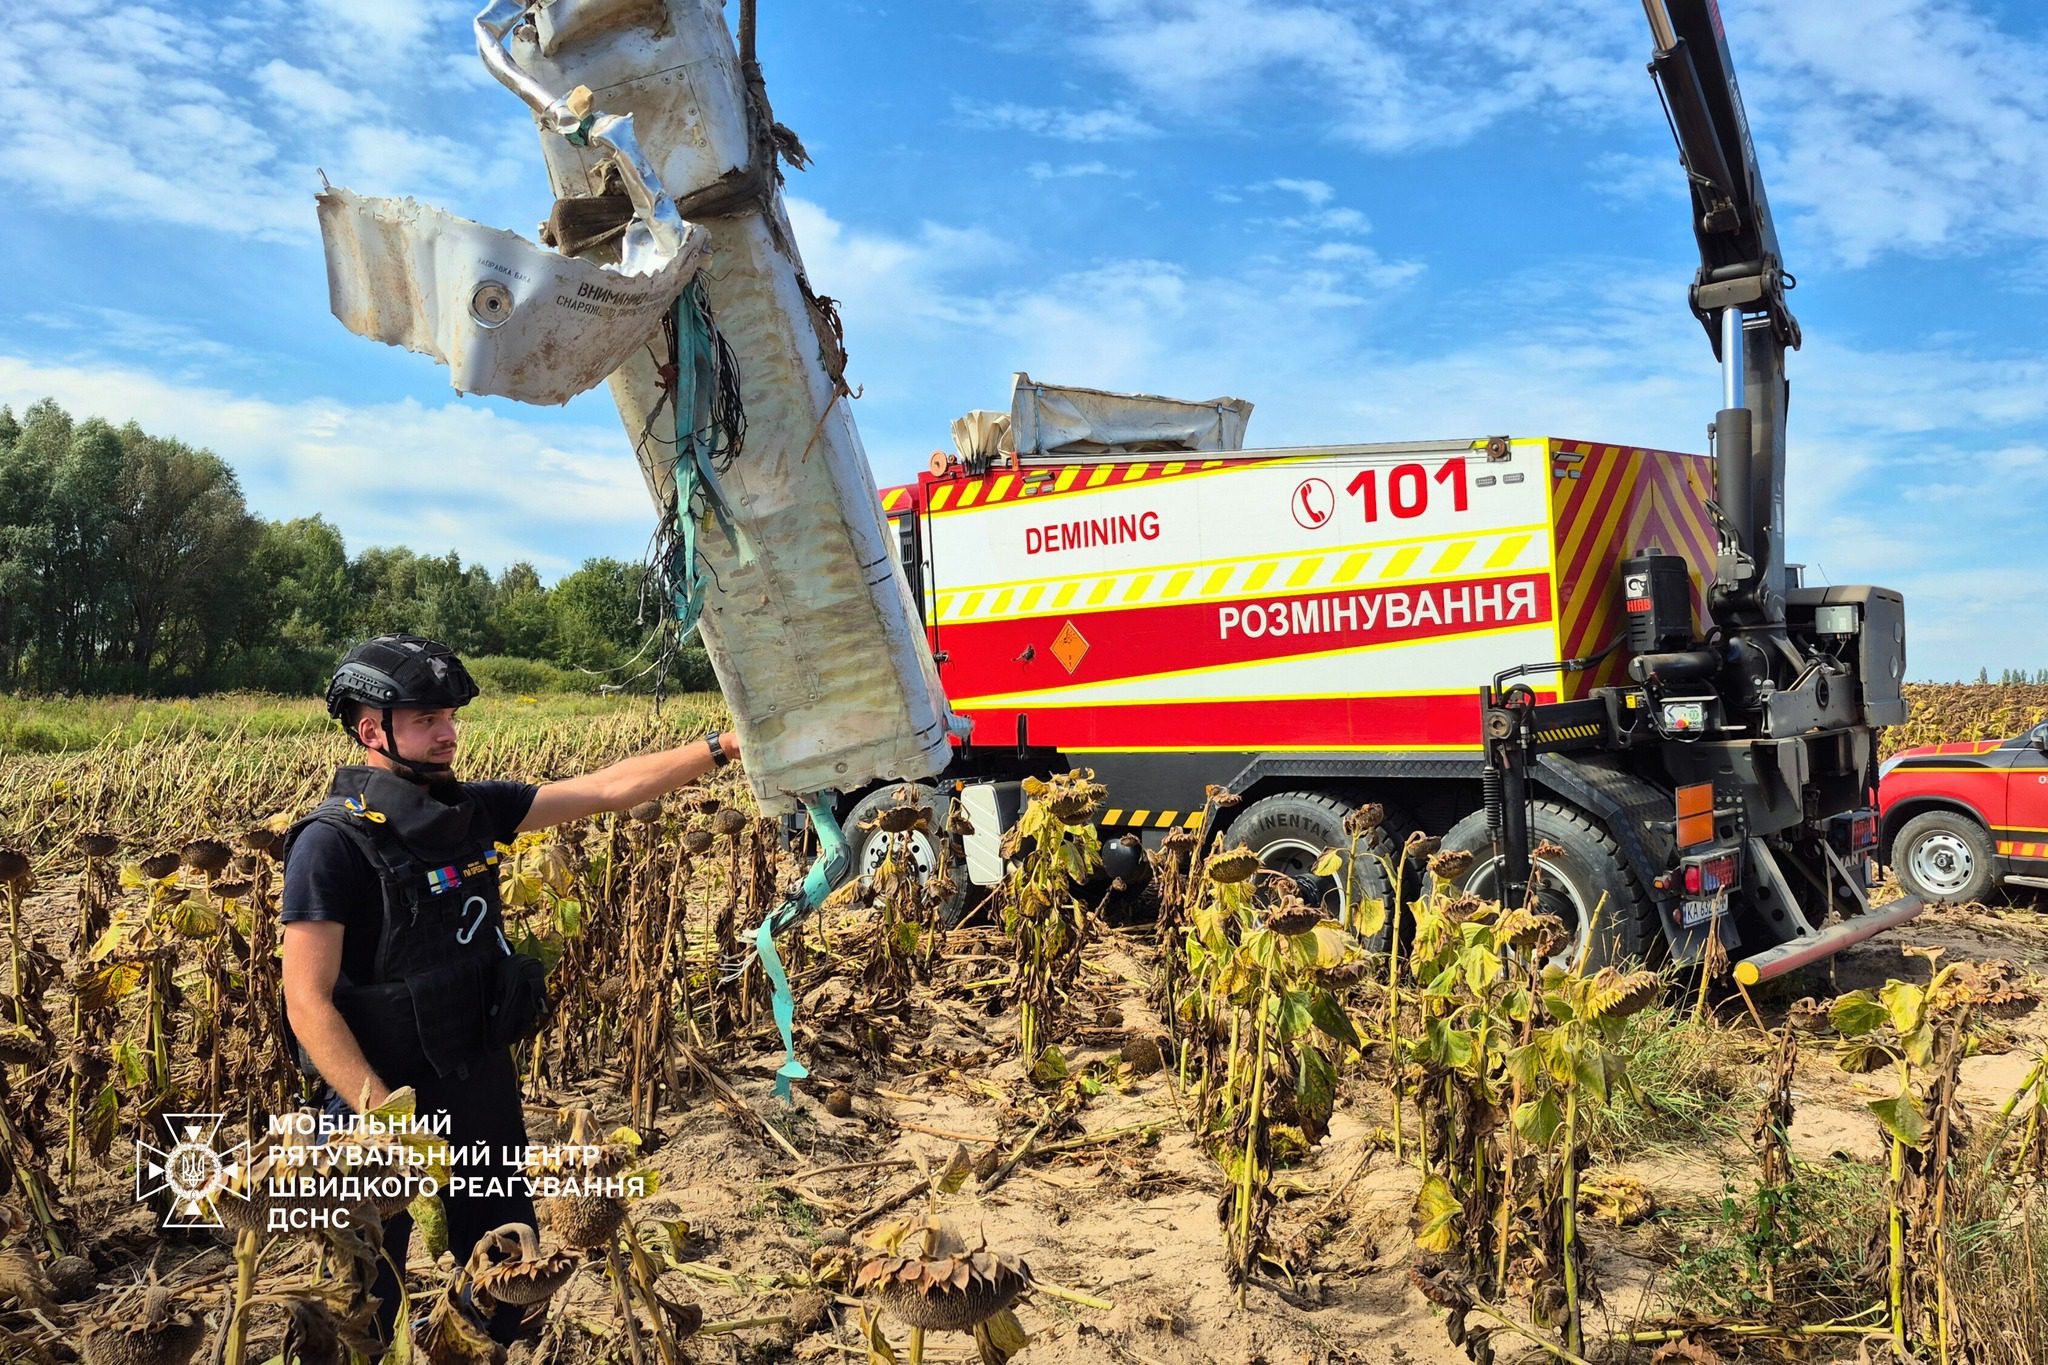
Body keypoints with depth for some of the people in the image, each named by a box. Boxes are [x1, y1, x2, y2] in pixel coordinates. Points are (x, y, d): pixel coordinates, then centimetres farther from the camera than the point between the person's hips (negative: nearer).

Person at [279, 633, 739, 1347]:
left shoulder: (471, 809, 0)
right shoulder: (333, 842, -18)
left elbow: (609, 788, -2)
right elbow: (308, 1005, -20)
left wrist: (721, 747, -8)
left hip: (484, 1082, 6)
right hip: (384, 1095, -6)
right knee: (368, 1293, 14)